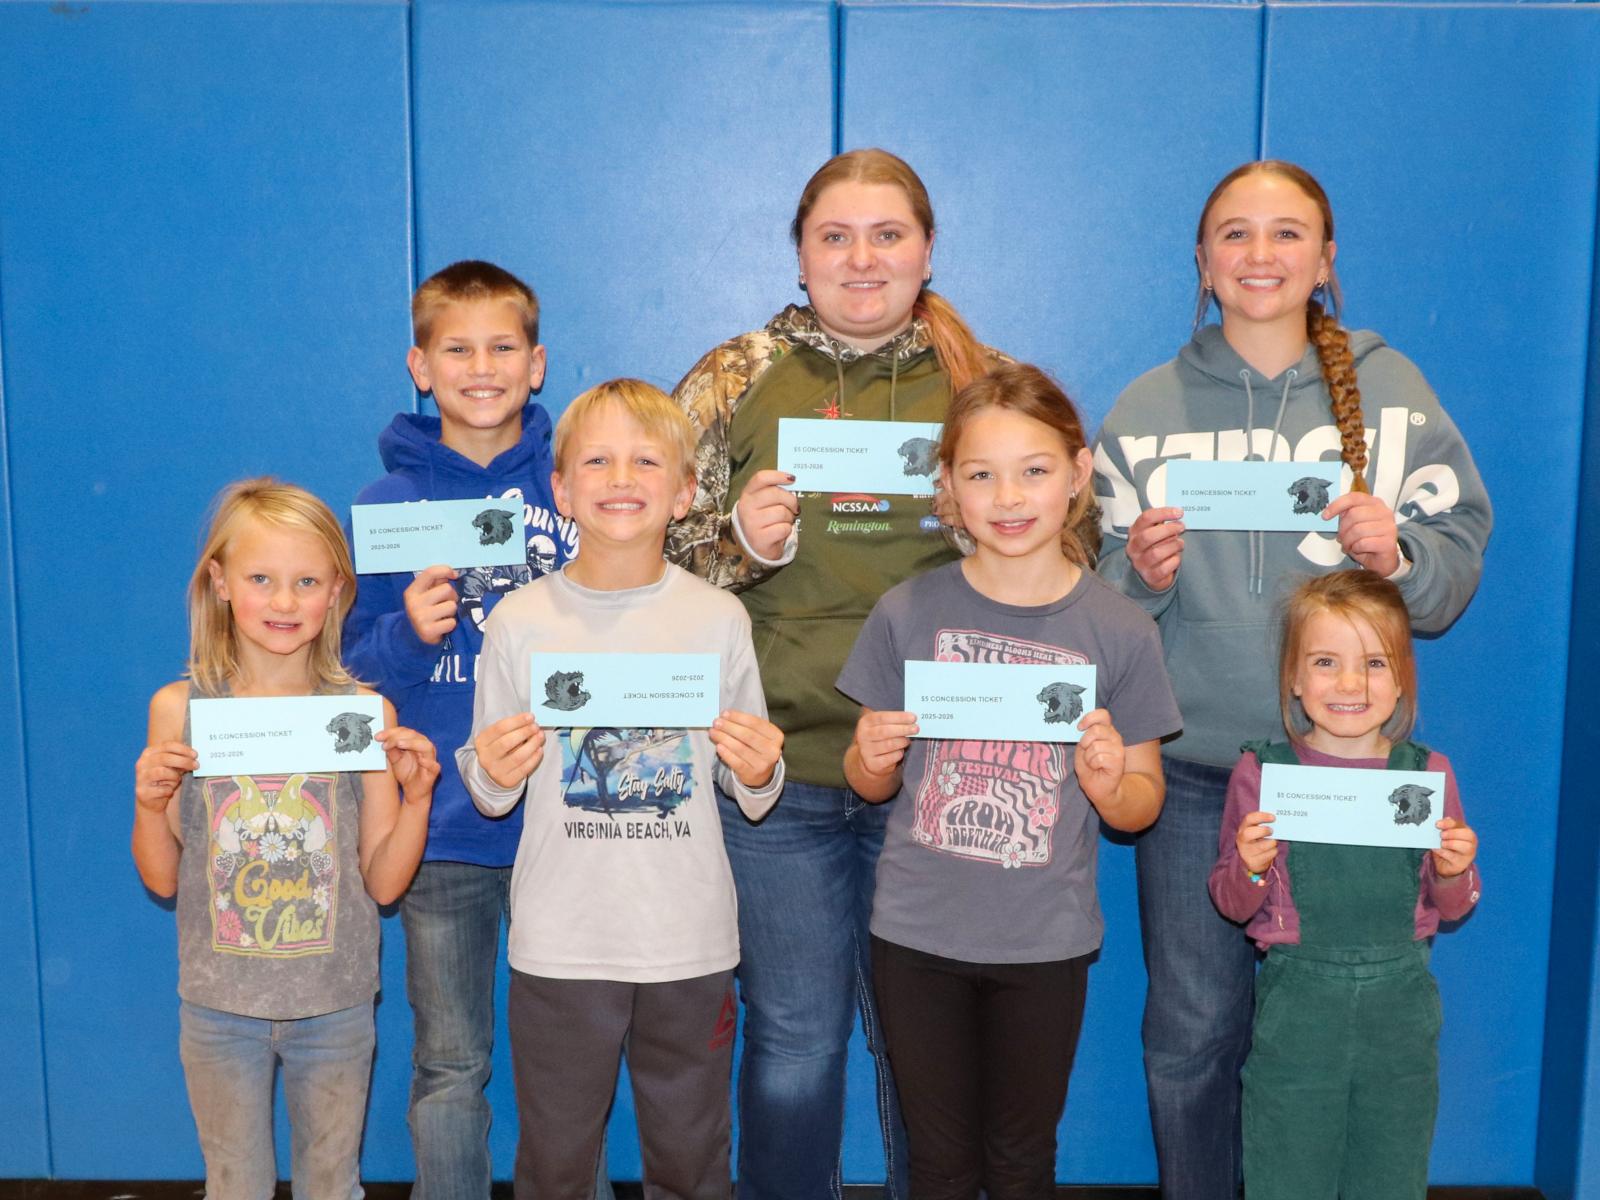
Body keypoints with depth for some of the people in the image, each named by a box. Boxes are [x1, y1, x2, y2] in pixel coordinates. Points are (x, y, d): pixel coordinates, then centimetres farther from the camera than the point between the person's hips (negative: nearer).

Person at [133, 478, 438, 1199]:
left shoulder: (365, 712, -9)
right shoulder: (179, 709, -8)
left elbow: (383, 883, -4)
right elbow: (162, 880, 0)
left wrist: (417, 796, -19)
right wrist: (149, 803, -17)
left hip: (335, 1005, 0)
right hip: (219, 1004, 0)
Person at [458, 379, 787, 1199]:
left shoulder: (719, 618, -1)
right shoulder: (520, 621, -3)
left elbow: (754, 794, 6)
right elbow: (488, 794, 5)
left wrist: (759, 773, -15)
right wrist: (494, 773, -17)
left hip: (690, 942, 1)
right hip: (559, 942, 0)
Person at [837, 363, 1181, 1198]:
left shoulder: (1120, 631, -7)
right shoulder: (909, 613, -5)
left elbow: (1141, 806, 1)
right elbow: (870, 784, 4)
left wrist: (1108, 783, -20)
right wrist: (873, 760, -18)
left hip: (1045, 942, 0)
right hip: (917, 933, 0)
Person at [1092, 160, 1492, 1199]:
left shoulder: (1392, 390, 4)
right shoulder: (1148, 409, 6)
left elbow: (1460, 563, 4)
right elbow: (1098, 596, 9)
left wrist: (1397, 555, -16)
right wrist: (1142, 576, -12)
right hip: (1192, 766, 1)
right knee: (1192, 1033, 6)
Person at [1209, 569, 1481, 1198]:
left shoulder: (1428, 773, -2)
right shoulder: (1260, 773, -7)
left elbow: (1450, 909, 7)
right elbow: (1231, 905, -1)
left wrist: (1453, 871, -14)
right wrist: (1251, 868, -22)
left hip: (1400, 1004, 2)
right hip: (1295, 1000, -2)